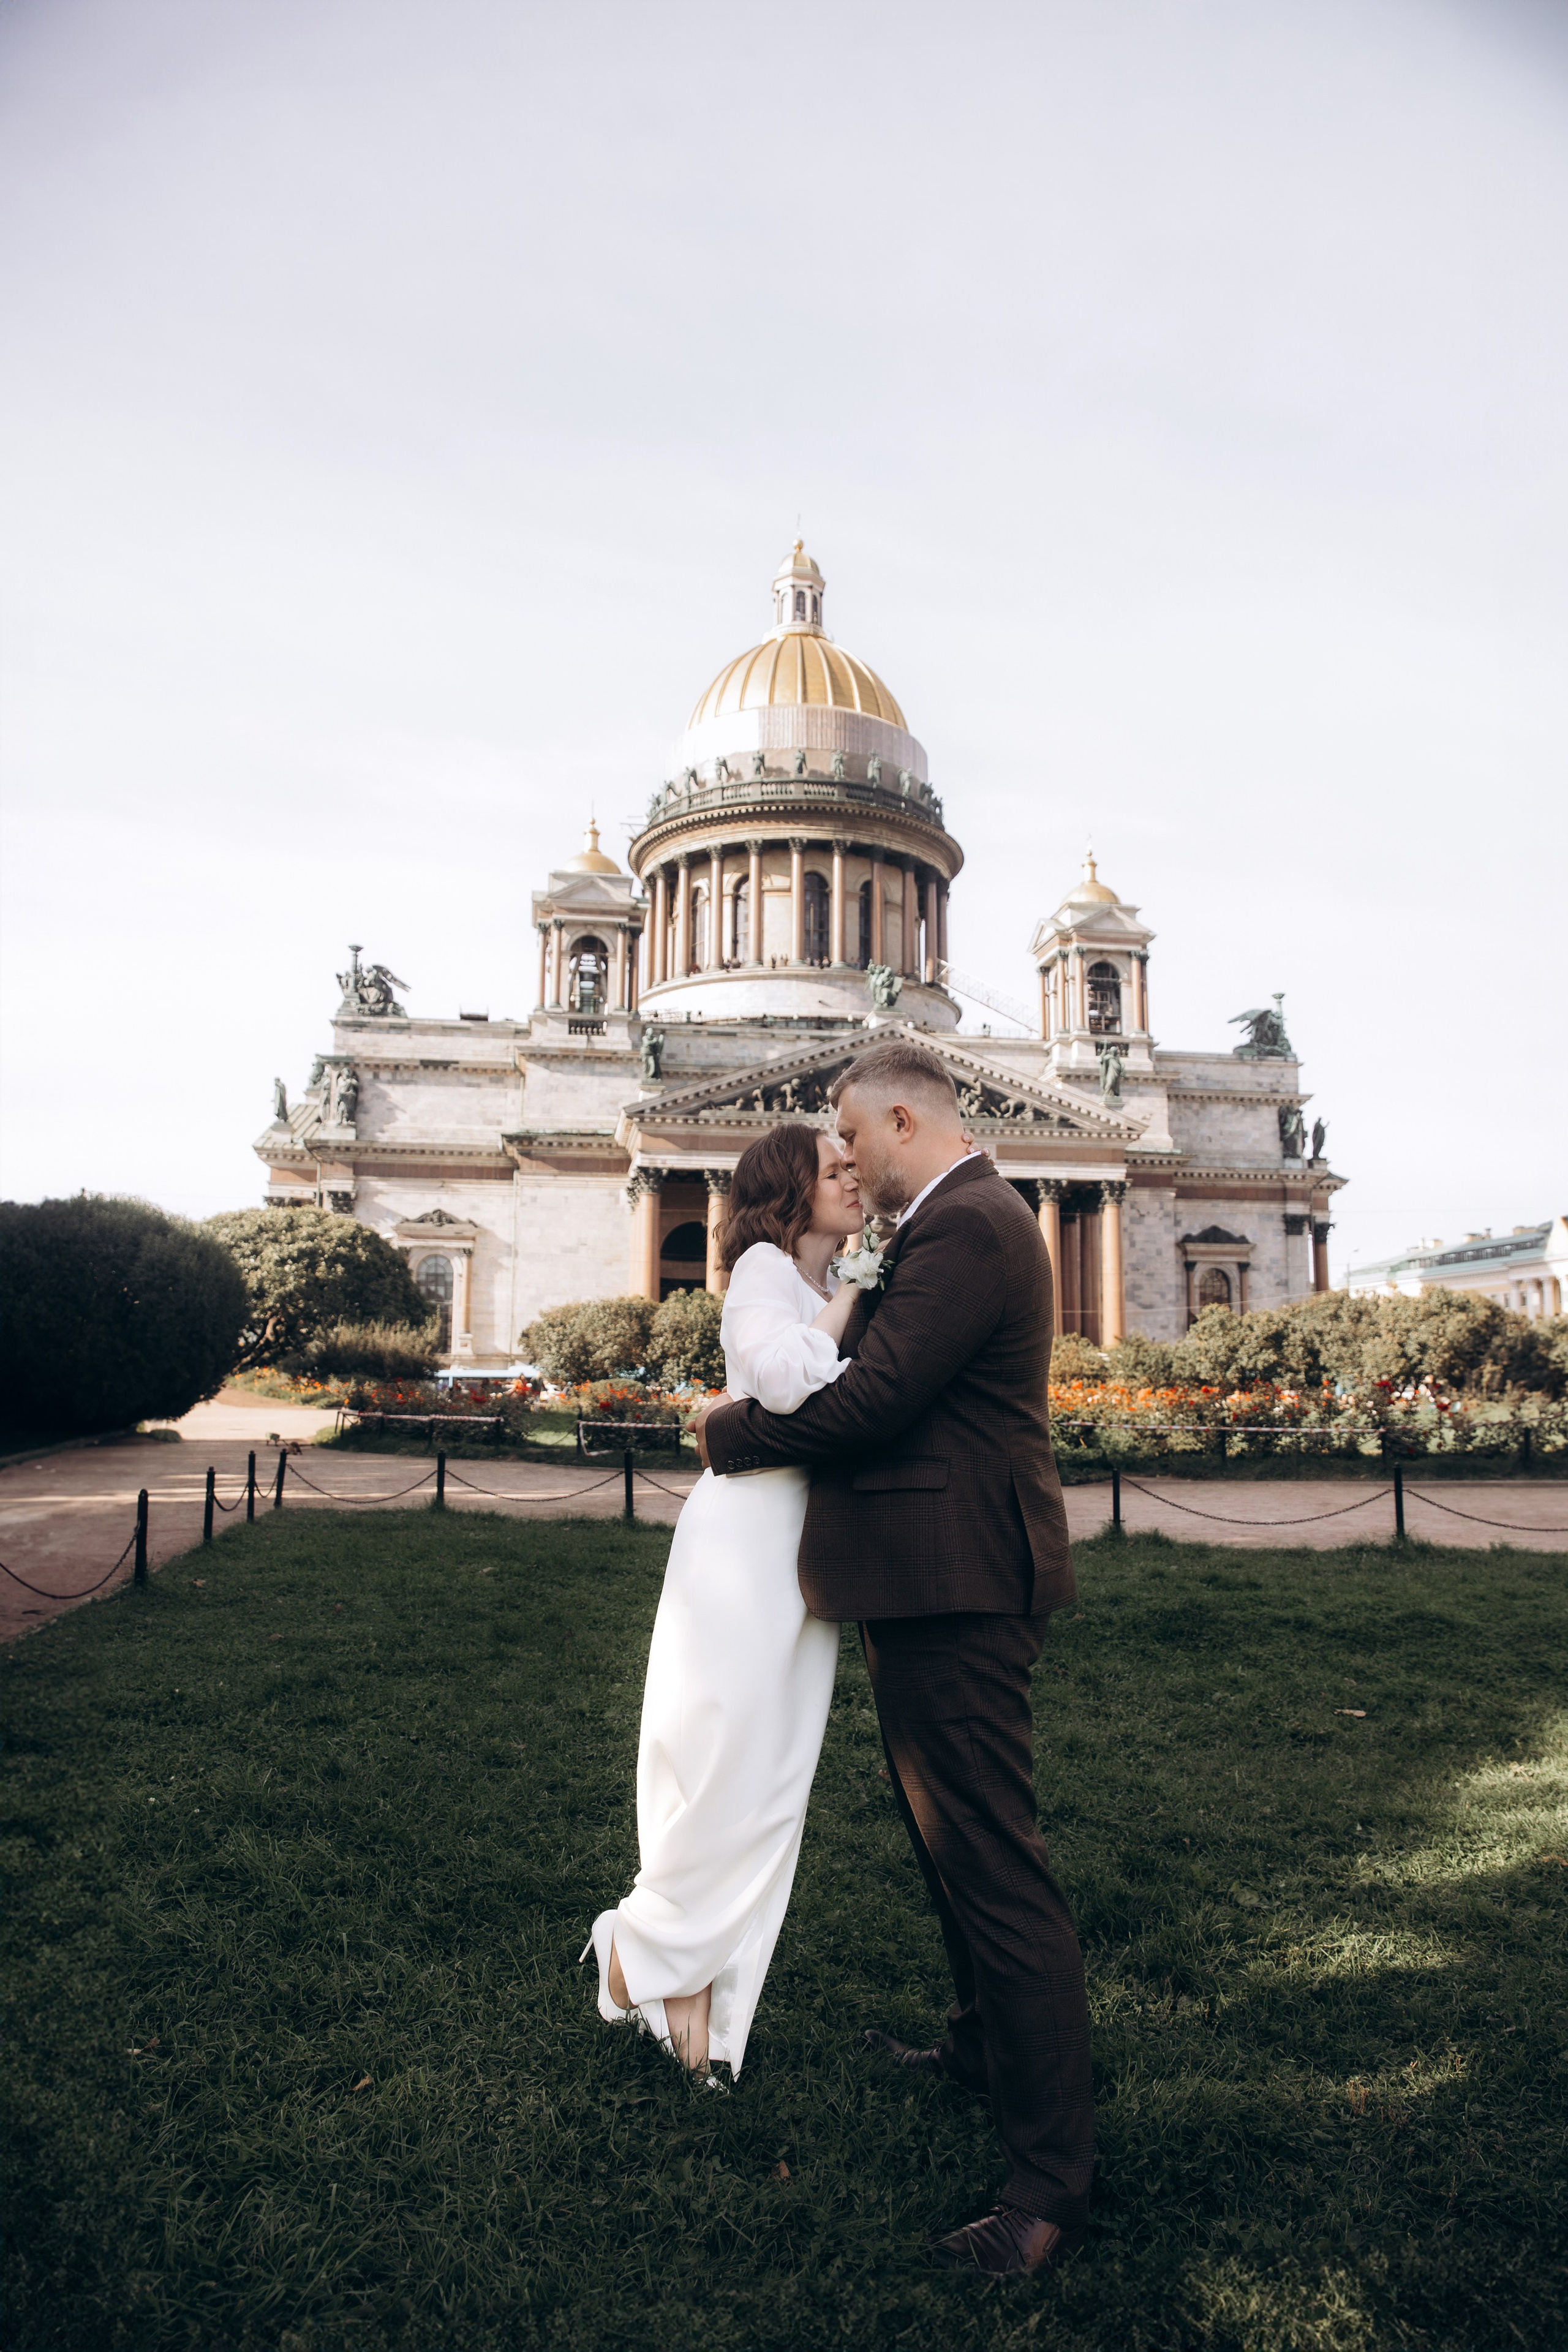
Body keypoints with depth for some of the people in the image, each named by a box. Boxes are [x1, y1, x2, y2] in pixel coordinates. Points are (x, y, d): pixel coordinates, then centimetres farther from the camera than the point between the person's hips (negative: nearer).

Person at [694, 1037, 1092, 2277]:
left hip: (957, 1589, -11)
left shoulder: (965, 1228, -19)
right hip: (948, 1579, 11)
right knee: (952, 1839, 25)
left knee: (994, 1864, -2)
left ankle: (1052, 2179, 12)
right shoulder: (961, 1221, 15)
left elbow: (870, 1405, -23)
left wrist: (731, 1430, -9)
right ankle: (986, 2046, 45)